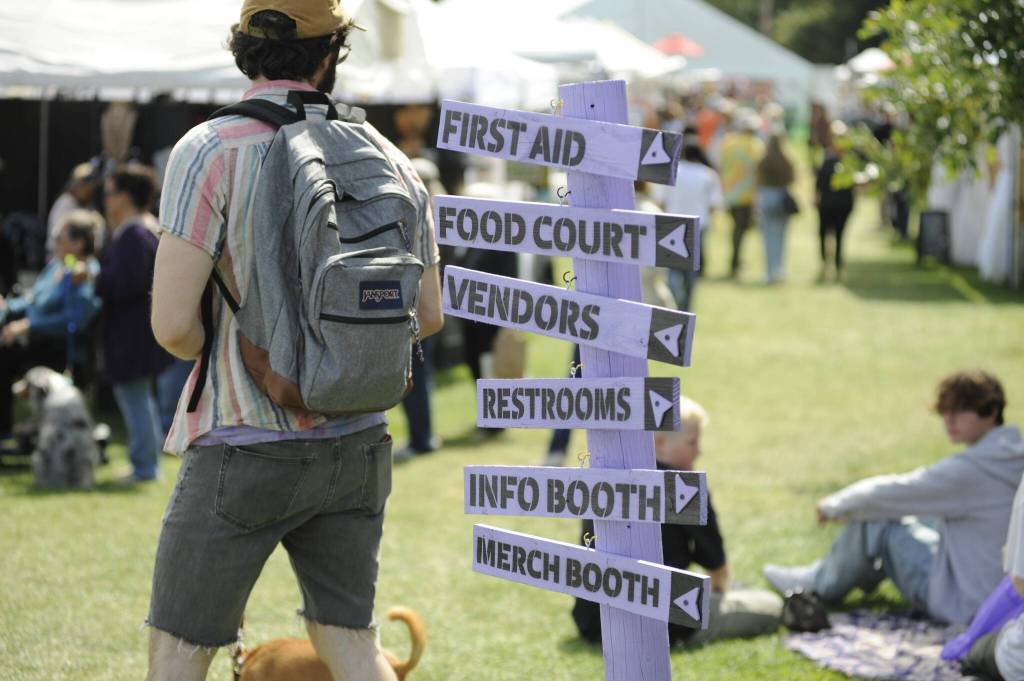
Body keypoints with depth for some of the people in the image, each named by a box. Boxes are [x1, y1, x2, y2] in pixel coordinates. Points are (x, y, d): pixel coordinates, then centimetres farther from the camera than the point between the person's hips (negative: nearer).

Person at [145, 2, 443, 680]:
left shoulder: (211, 150, -12)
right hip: (357, 443, 5)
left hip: (245, 446, -5)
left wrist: (215, 355, 5)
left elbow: (172, 323, -17)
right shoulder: (389, 159, 3)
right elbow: (428, 314, 11)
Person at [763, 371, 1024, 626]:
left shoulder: (970, 471, -23)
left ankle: (821, 584, 22)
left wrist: (835, 505, 4)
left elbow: (890, 494, -14)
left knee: (875, 524, -1)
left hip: (966, 605, -9)